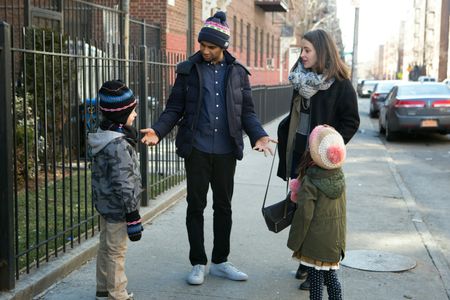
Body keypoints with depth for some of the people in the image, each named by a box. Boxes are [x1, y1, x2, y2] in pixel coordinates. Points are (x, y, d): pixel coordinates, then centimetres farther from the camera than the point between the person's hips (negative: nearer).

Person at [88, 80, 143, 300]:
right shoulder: (118, 145, -24)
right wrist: (133, 216, -18)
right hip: (117, 208, -10)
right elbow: (123, 184, -24)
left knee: (105, 247, 19)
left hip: (105, 205, 10)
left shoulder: (102, 137, 6)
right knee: (116, 251, 1)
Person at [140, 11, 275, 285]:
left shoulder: (238, 72, 4)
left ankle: (220, 261, 26)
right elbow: (175, 108, 0)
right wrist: (158, 131, -17)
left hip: (226, 151, 2)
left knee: (223, 206, 11)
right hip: (197, 150, -1)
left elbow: (247, 111, 5)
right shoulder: (188, 70, 0)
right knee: (196, 206, 6)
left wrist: (258, 135, -12)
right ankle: (198, 263, 19)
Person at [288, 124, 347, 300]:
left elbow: (304, 215, -17)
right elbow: (340, 209, 10)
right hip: (335, 240, 6)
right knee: (331, 276, 17)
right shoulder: (339, 176, 0)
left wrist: (294, 242, -8)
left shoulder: (309, 182, -20)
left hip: (315, 242, -6)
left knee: (315, 279, 5)